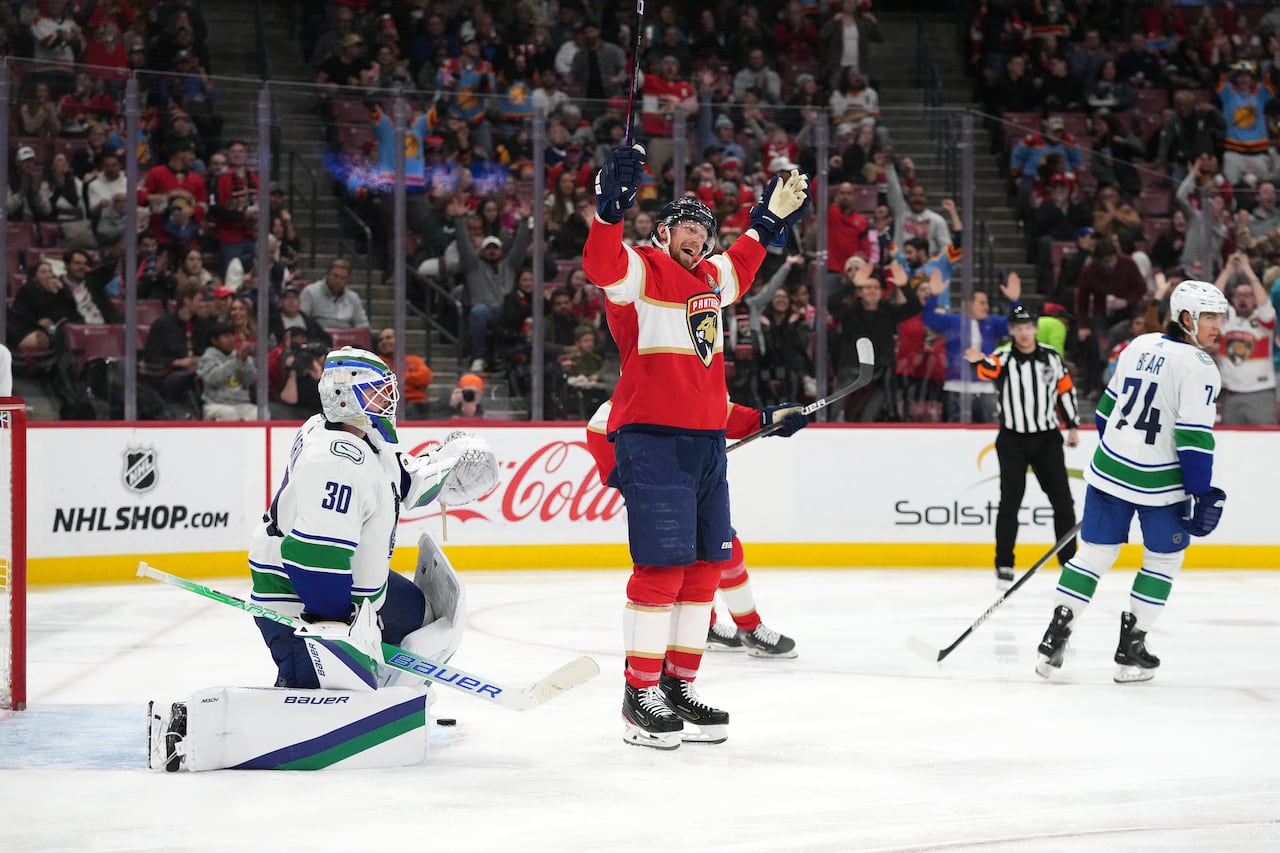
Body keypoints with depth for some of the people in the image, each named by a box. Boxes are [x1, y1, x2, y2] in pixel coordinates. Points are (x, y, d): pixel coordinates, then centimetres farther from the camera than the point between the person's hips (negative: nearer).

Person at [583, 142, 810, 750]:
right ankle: (640, 697, -7)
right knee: (662, 564, -12)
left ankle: (678, 687, 17)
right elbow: (601, 263, -26)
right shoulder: (639, 271, -4)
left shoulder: (709, 278, 21)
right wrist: (611, 205, -40)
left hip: (706, 438, 9)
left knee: (705, 564, 8)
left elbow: (741, 264, 44)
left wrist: (770, 219, 39)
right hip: (651, 437, -9)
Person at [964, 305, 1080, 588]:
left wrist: (1072, 426, 11)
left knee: (1062, 500, 3)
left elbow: (1065, 389, 12)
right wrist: (979, 361, -53)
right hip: (1013, 439, -2)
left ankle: (1069, 560, 14)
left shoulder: (1051, 357, 2)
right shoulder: (1004, 357, -8)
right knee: (1010, 501, -5)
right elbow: (990, 368, -30)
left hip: (1047, 438, 3)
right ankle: (1004, 565, 4)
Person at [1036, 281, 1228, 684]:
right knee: (1164, 559, 12)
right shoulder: (1198, 366, -13)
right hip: (1161, 484, -6)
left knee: (1095, 553, 13)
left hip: (1110, 469, 6)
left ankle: (1053, 640, 8)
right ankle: (1130, 651, 12)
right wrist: (1203, 495, -14)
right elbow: (1194, 438, -18)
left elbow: (1108, 407, 15)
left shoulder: (1140, 346, 8)